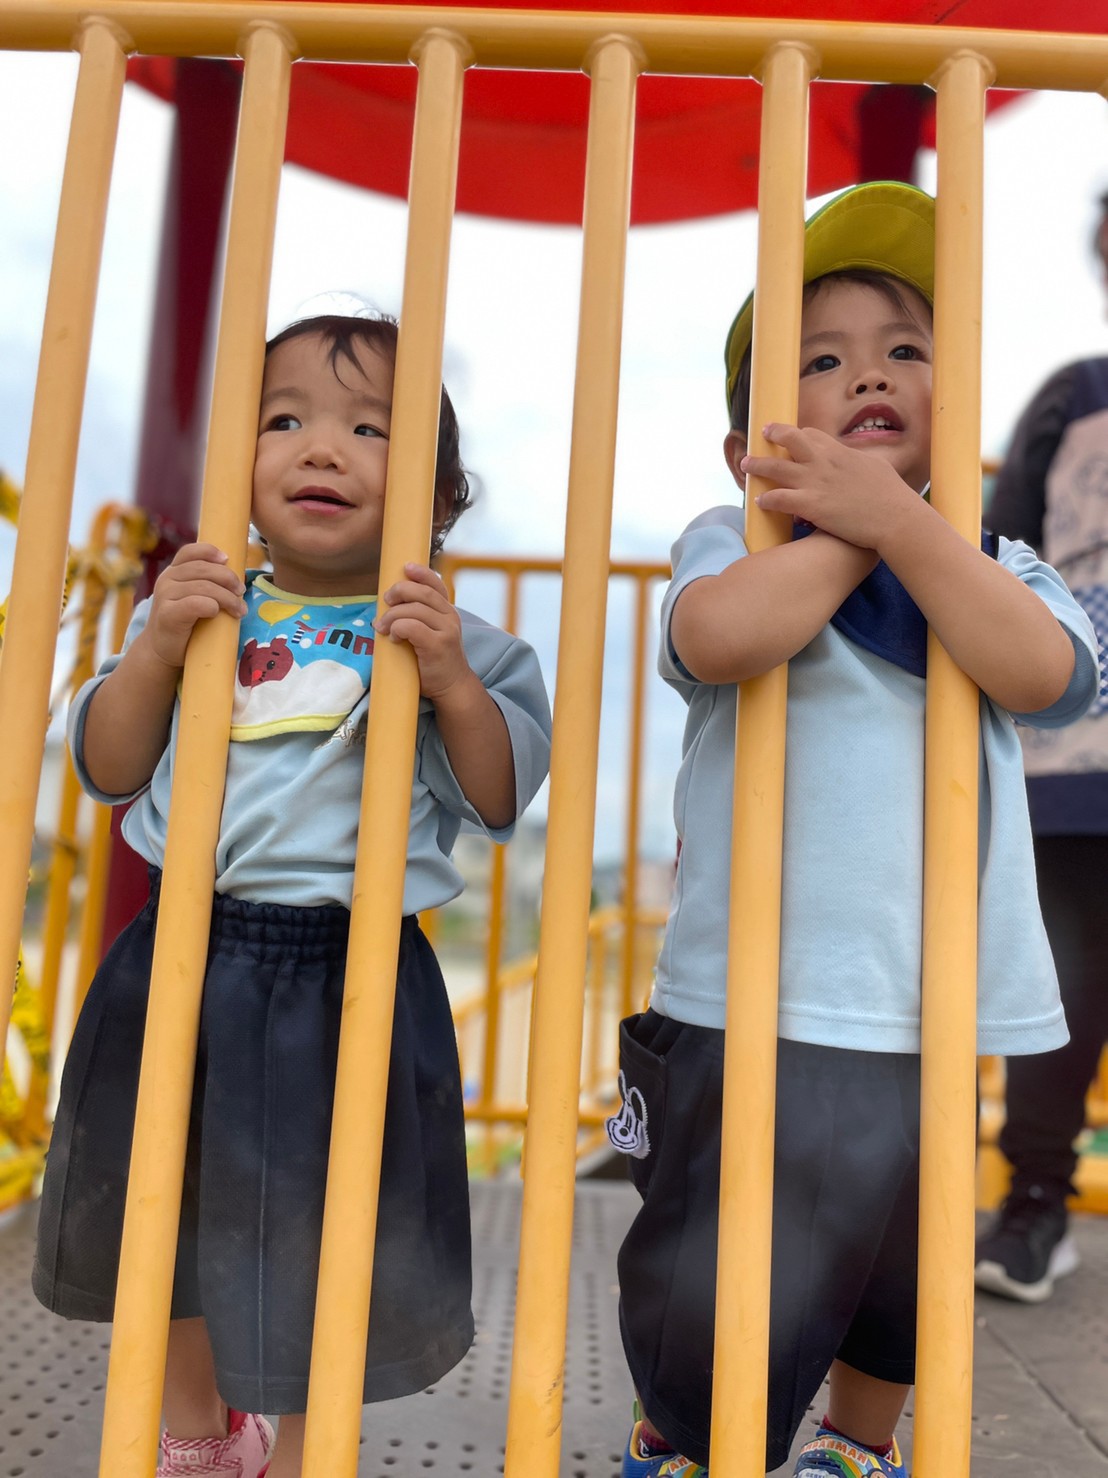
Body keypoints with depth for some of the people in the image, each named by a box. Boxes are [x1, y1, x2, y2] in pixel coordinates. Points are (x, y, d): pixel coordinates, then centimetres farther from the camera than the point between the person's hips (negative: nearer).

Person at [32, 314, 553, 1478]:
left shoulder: (450, 639, -4)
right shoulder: (196, 609, 3)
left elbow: (500, 799, -8)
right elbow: (108, 769, 1)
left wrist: (453, 683, -22)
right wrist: (156, 649, -14)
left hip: (350, 975, -3)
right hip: (189, 949, 4)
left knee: (320, 1235, 9)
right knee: (167, 1208, 23)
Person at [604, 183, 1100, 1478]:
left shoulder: (992, 563, 9)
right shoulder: (734, 542, -1)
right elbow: (718, 639, -24)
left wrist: (897, 516, -15)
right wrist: (845, 532, -11)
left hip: (958, 1018, 4)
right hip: (761, 1015, -4)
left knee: (906, 1293, 23)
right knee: (714, 1307, 5)